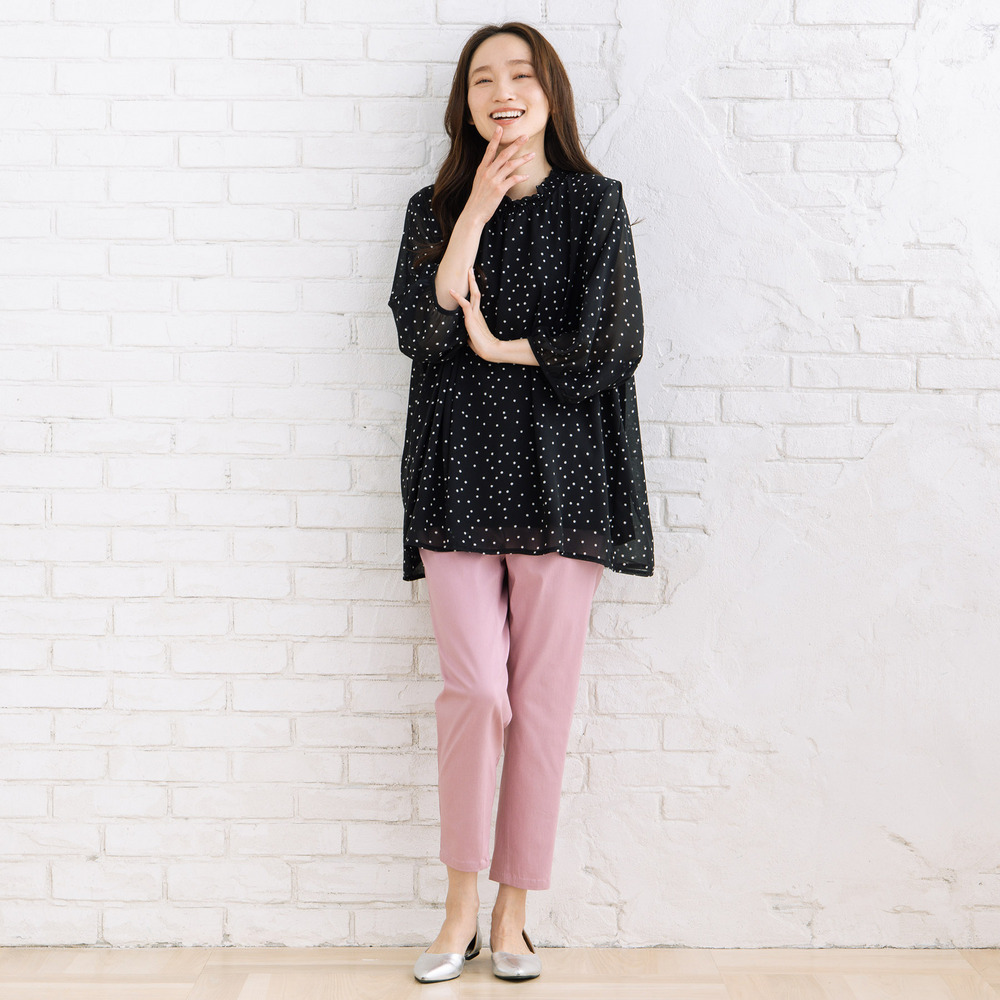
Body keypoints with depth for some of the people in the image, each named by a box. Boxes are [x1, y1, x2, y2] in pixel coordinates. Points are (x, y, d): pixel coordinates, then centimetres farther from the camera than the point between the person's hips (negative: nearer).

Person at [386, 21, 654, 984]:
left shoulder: (595, 203, 4)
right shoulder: (435, 209, 11)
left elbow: (612, 346, -5)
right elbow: (418, 330, -6)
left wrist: (496, 349, -3)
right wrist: (476, 213, -8)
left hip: (561, 475, -1)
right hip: (459, 473, 1)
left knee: (542, 697, 1)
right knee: (476, 688, -8)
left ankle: (511, 914, 15)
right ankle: (460, 905, 11)